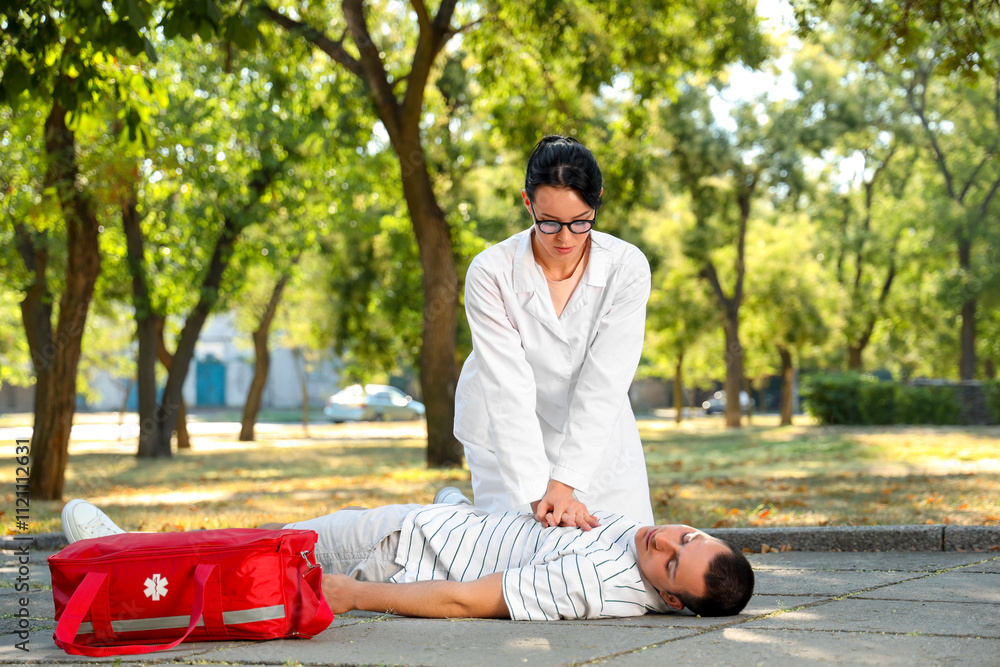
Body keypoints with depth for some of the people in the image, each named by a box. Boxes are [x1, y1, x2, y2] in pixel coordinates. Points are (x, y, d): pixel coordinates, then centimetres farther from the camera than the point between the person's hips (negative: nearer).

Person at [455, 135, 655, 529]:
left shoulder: (627, 268, -19)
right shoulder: (490, 273, -23)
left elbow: (603, 384, -24)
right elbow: (508, 388, -27)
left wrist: (564, 483, -32)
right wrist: (538, 492, -35)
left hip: (594, 435, 2)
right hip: (509, 435, -2)